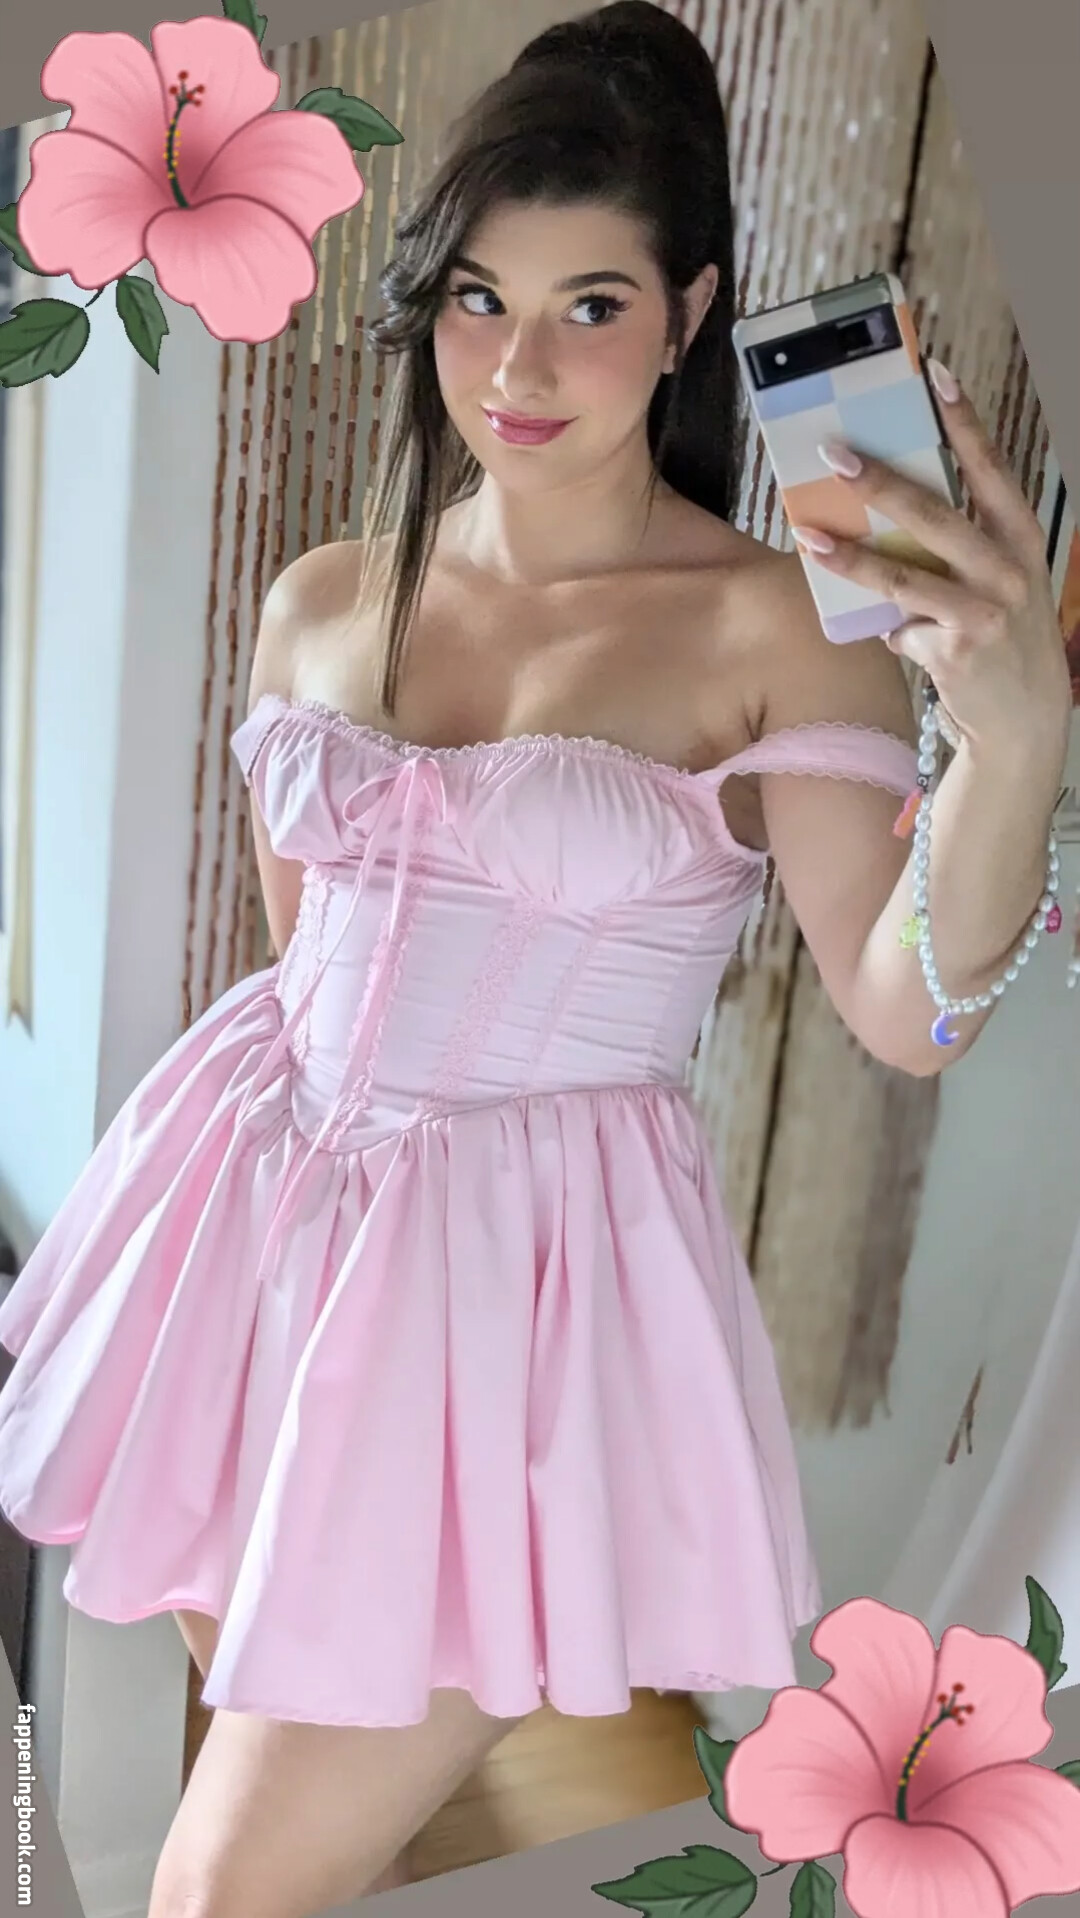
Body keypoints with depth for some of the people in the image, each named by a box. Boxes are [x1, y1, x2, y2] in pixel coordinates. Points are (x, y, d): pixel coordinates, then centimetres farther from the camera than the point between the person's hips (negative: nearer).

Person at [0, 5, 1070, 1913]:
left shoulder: (773, 627, -11)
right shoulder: (321, 601, 4)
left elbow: (902, 1010, -22)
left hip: (526, 1270, -5)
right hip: (264, 1217, 6)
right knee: (250, 1691, 27)